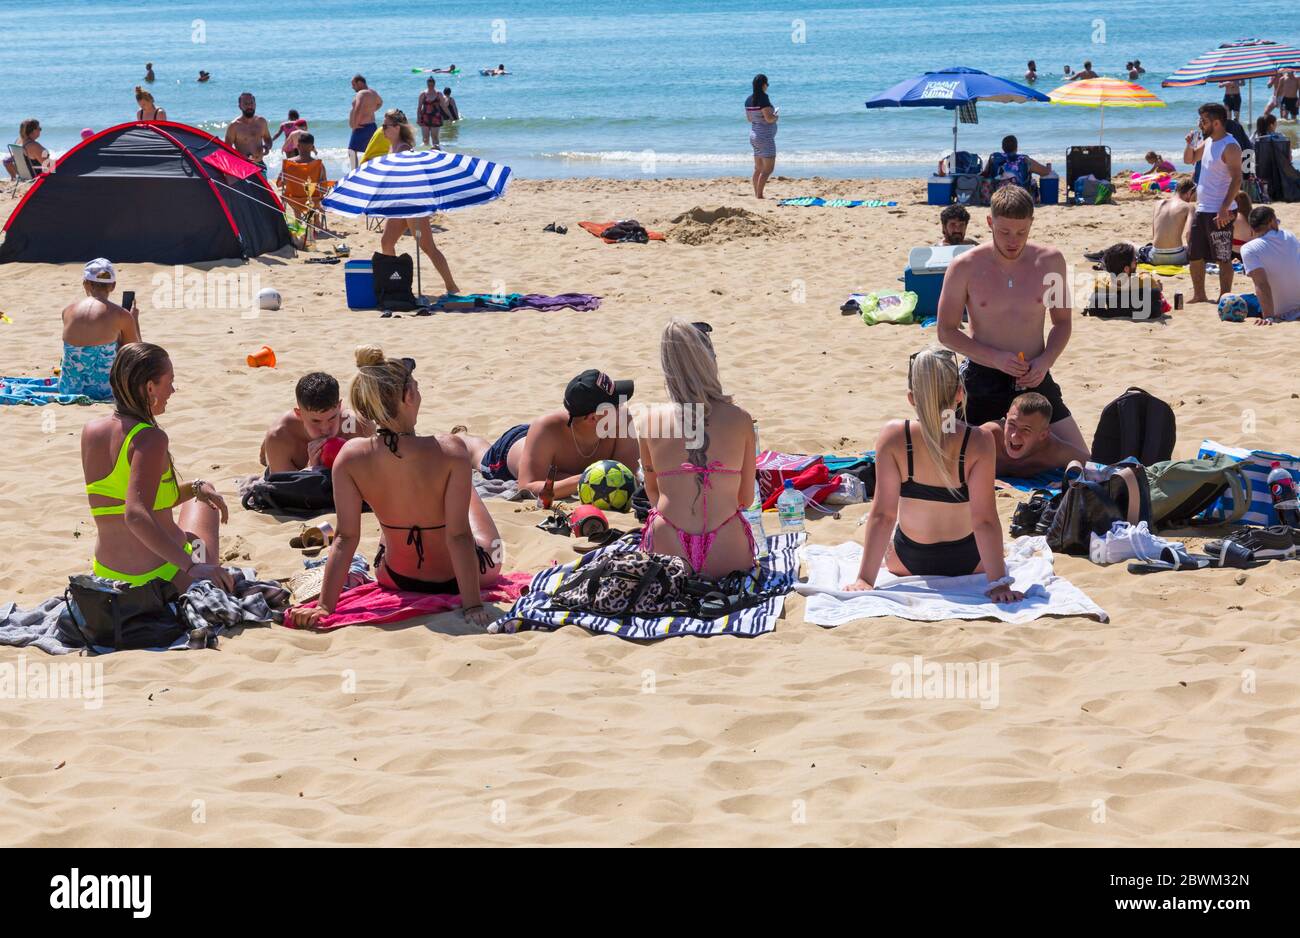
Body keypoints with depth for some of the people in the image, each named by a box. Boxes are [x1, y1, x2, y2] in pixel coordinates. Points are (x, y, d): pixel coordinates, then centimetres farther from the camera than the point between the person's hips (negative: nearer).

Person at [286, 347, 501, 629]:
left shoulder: (351, 457, -22)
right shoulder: (450, 451, -29)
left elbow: (346, 537, -20)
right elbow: (458, 534, -28)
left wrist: (324, 605, -15)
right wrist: (473, 606, -25)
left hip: (398, 579, 2)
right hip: (457, 575, -2)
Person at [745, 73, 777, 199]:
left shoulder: (749, 100, 7)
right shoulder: (763, 99, -18)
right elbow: (769, 118, -25)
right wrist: (775, 117, -3)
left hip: (754, 135, 9)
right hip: (766, 137, -9)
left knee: (758, 168, 14)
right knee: (768, 169, -6)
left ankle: (757, 195, 17)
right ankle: (759, 195, -11)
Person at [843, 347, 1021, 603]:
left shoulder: (893, 436, -23)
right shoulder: (978, 441, -25)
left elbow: (882, 514, -21)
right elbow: (985, 518, -25)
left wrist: (865, 579, -16)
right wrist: (999, 582, -19)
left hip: (907, 562, -1)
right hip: (969, 562, 1)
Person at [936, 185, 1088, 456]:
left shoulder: (1049, 261, -1)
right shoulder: (965, 268, -8)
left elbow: (1062, 322, 9)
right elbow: (947, 332, -4)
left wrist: (1046, 360, -10)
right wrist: (995, 358, -17)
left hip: (1035, 379, 2)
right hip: (983, 380, -2)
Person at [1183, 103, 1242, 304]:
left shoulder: (1230, 146, -14)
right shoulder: (1207, 141, 12)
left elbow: (1237, 179, -19)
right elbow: (1189, 160, 27)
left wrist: (1224, 209, -26)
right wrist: (1189, 143, 5)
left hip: (1219, 212, -9)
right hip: (1202, 210, 9)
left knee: (1223, 258, -4)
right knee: (1194, 255, 14)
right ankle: (1199, 295, 26)